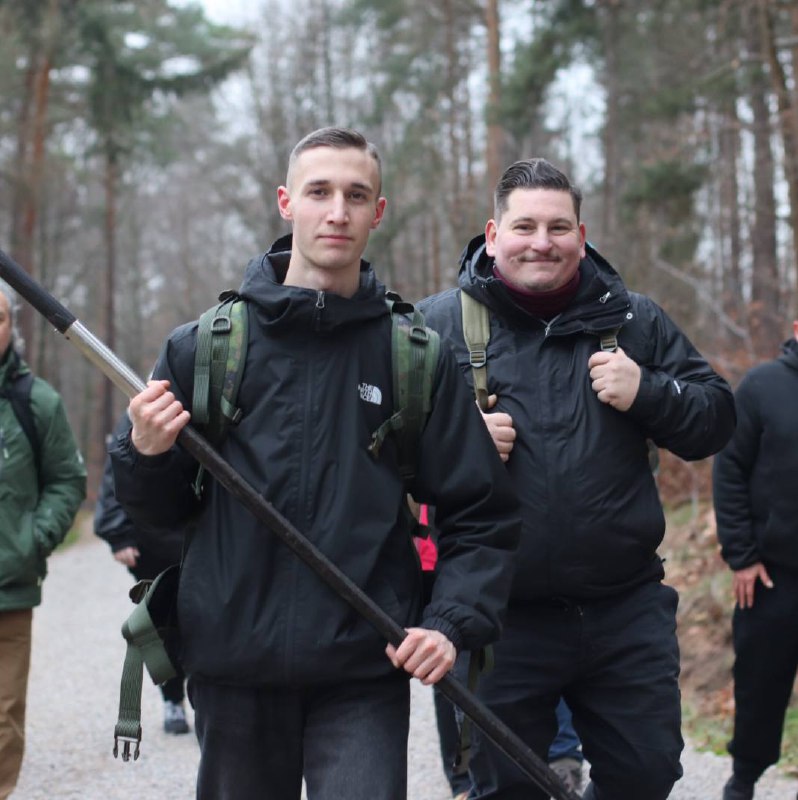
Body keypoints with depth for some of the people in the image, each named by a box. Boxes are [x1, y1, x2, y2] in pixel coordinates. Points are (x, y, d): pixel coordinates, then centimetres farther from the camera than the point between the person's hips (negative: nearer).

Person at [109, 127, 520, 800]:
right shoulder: (203, 347, 3)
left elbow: (483, 515, 4)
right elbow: (157, 511, 9)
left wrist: (452, 623, -10)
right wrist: (147, 456, -12)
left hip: (364, 676, -1)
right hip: (233, 673, 2)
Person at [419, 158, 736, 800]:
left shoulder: (635, 320, 6)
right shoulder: (436, 325, -1)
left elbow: (716, 420, 7)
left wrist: (647, 394, -12)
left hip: (626, 612, 2)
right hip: (502, 620, -2)